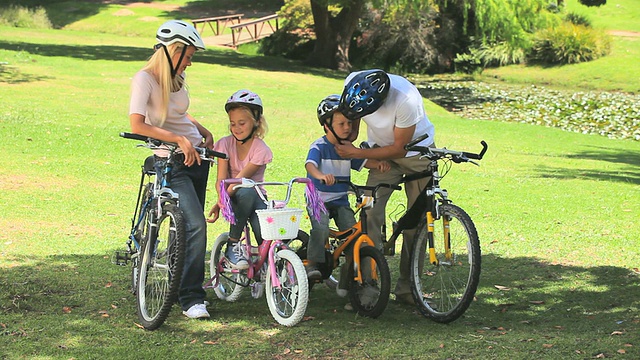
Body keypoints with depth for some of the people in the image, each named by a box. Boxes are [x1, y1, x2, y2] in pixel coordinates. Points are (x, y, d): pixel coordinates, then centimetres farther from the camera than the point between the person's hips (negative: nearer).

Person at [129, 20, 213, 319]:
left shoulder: (178, 77, 9)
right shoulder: (144, 79, -14)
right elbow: (137, 126, -26)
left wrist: (205, 132, 12)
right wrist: (180, 139, -29)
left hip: (196, 156, 8)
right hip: (171, 163, -8)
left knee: (191, 226, 10)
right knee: (195, 225, -19)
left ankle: (190, 288, 22)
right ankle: (191, 299, -13)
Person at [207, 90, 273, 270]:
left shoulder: (260, 149, -9)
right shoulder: (226, 143, -2)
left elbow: (240, 179, -20)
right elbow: (221, 179, -12)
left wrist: (220, 203, -32)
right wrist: (221, 200, -34)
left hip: (256, 197, -1)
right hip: (234, 199, 1)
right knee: (246, 193, -38)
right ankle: (233, 244, -26)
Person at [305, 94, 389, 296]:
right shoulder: (319, 147, -11)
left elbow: (363, 162, 7)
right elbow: (310, 164, -27)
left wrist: (378, 164, -16)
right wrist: (320, 175, -50)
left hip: (340, 201, 5)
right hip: (318, 199, -5)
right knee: (321, 229, -33)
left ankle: (346, 281, -1)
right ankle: (313, 264, -15)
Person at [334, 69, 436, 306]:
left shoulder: (407, 101, -38)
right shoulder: (353, 82, -24)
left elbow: (399, 148, -25)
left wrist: (356, 153, -24)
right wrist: (351, 137, -8)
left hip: (417, 151, -3)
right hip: (381, 148, 3)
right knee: (370, 212, -15)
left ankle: (407, 288, 6)